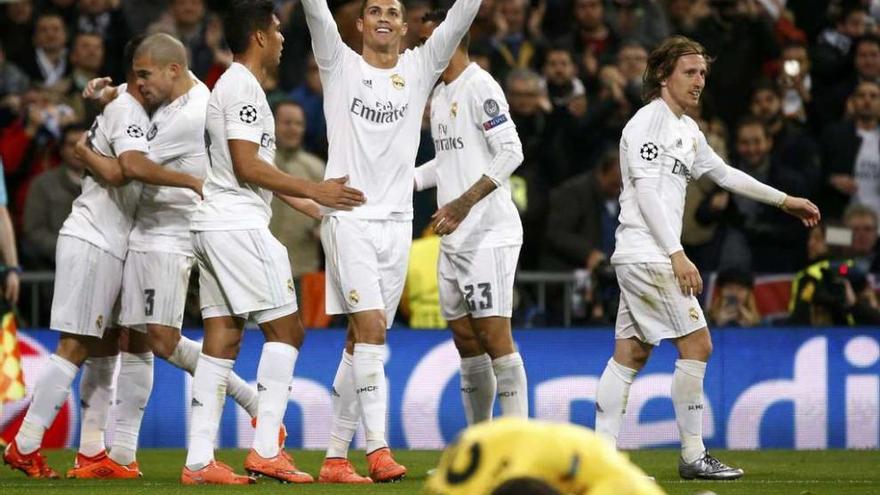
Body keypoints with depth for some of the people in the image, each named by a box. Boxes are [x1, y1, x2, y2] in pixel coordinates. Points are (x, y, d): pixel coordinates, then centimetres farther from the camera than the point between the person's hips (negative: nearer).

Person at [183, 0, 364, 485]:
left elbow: (260, 171, 25)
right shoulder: (243, 87, -10)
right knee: (285, 331, -5)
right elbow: (247, 167, -17)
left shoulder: (234, 85, 21)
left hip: (211, 226, 10)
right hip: (238, 224, -10)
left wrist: (320, 208, 27)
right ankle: (265, 449, -10)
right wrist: (314, 190, -13)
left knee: (221, 338, 5)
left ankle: (199, 460, 1)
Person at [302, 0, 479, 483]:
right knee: (370, 327, -16)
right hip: (348, 218, -4)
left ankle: (335, 456, 12)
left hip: (396, 221, 4)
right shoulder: (339, 64, 4)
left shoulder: (421, 67, 10)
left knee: (361, 342, 7)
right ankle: (378, 447, -18)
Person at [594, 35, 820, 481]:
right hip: (647, 254, -9)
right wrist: (676, 254, -22)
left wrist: (784, 201, 32)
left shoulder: (687, 130, 18)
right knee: (696, 344, -9)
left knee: (631, 354, 6)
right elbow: (646, 192, -17)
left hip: (638, 258, 9)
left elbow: (723, 173, 29)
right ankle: (693, 456, -5)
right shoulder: (648, 121, -10)